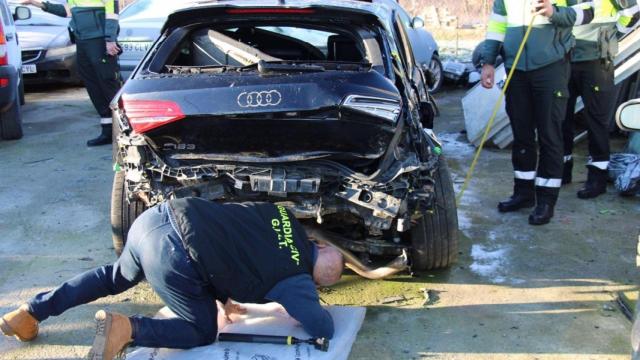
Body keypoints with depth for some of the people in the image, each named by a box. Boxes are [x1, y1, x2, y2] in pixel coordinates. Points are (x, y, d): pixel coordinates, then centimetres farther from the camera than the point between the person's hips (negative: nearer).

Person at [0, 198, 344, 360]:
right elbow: (324, 329, 1)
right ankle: (127, 329, -3)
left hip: (155, 217, 7)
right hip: (173, 259, -7)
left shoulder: (284, 216, 18)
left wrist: (224, 294, 28)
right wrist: (312, 304, 22)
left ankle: (33, 310, 32)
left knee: (115, 277, 35)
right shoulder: (295, 279, 1)